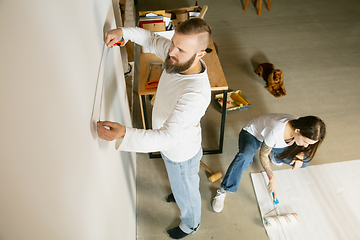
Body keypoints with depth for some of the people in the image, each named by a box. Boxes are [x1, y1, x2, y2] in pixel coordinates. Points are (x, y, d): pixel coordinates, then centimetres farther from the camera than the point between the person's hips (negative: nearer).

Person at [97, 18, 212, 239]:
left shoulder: (196, 93, -44)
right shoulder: (179, 57, -19)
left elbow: (169, 136, -44)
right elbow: (152, 40, -1)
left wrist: (123, 134, -56)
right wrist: (124, 32, -18)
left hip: (181, 154, -7)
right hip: (171, 146, 7)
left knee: (186, 192, 25)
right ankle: (180, 193, 73)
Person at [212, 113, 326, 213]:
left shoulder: (303, 128, -25)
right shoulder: (276, 131, -43)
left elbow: (305, 147, 1)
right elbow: (263, 155, -25)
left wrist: (301, 155, -20)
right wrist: (271, 179, -22)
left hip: (275, 143, 6)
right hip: (252, 133, -6)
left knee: (305, 161, -10)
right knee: (244, 156, -40)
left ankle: (274, 156, 19)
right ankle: (222, 191, -26)